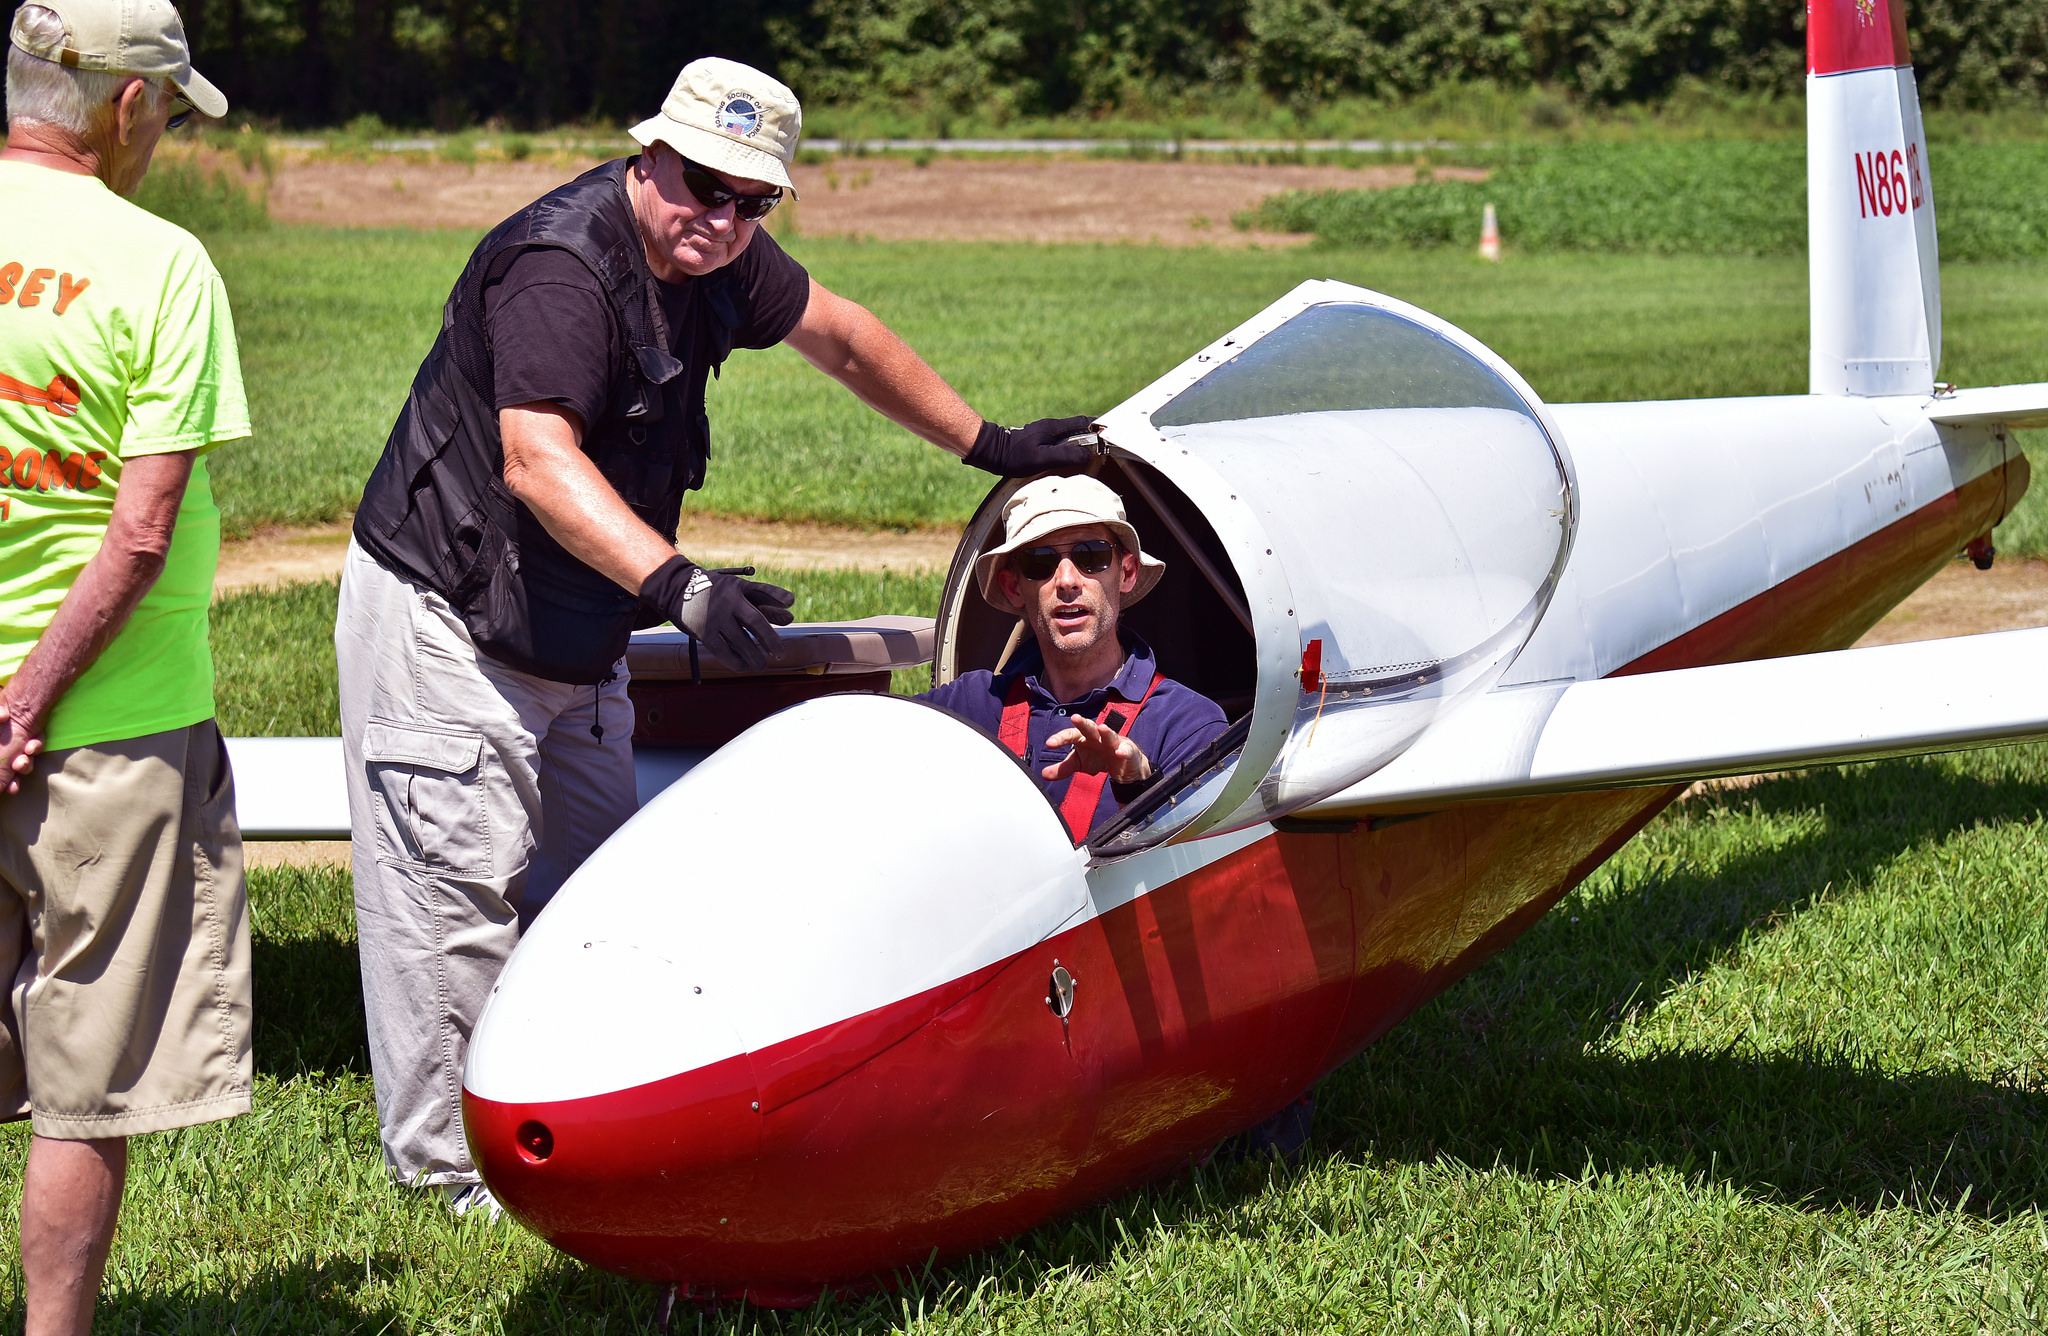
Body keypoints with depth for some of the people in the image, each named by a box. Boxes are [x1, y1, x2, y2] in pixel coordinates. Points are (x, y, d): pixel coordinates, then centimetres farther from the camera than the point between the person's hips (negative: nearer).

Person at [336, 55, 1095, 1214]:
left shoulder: (715, 258, 1)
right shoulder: (561, 269, -26)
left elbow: (842, 336, 18)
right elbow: (538, 464, -38)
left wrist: (990, 446, 22)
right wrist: (679, 586, -48)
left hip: (578, 641, 9)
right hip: (448, 622, -9)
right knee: (462, 888, -6)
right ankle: (449, 1163, 2)